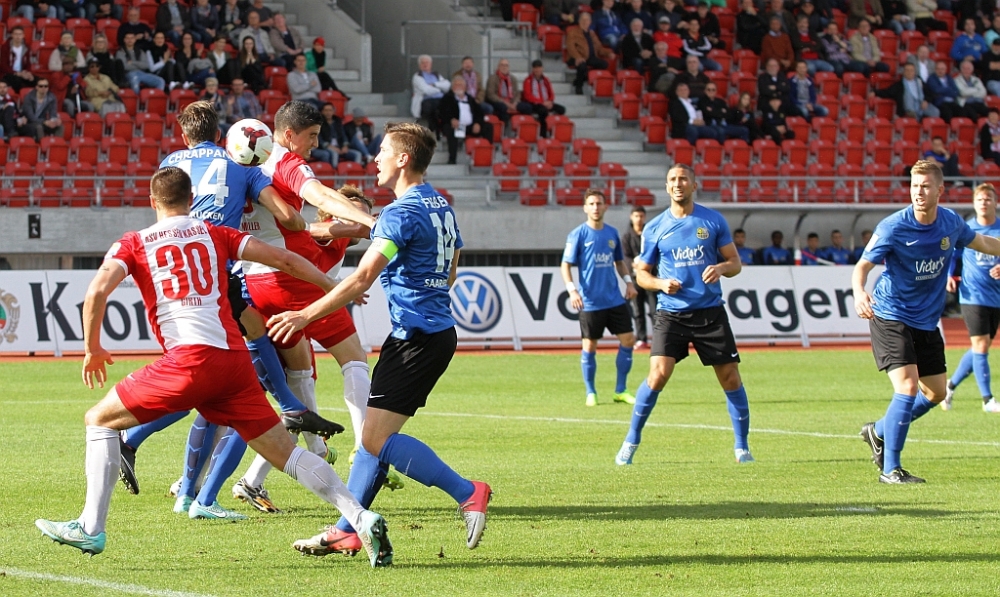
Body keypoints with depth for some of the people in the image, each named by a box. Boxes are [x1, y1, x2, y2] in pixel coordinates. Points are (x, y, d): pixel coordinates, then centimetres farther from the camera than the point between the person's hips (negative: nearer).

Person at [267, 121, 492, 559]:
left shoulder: (401, 213, -16)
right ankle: (346, 530, 14)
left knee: (377, 439, -12)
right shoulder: (442, 208, 13)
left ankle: (467, 492, -13)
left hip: (415, 337, -10)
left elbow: (361, 279, -23)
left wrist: (306, 315, -22)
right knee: (374, 433, 12)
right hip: (438, 331, 10)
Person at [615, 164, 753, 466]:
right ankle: (631, 440, 1)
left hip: (710, 312, 1)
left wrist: (722, 267, -15)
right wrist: (660, 283, -10)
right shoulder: (655, 228, 4)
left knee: (730, 377, -1)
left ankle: (742, 446, 14)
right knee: (658, 374, -15)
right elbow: (642, 272, 11)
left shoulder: (713, 221, 4)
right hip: (671, 313, -1)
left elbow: (735, 262, 8)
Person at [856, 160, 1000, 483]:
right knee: (908, 387, -19)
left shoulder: (951, 223, -3)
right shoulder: (893, 227, -19)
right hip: (891, 317, -7)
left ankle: (878, 431, 34)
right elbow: (863, 264, -19)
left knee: (936, 392, 13)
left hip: (926, 321, 7)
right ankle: (890, 469, -11)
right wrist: (859, 292, -39)